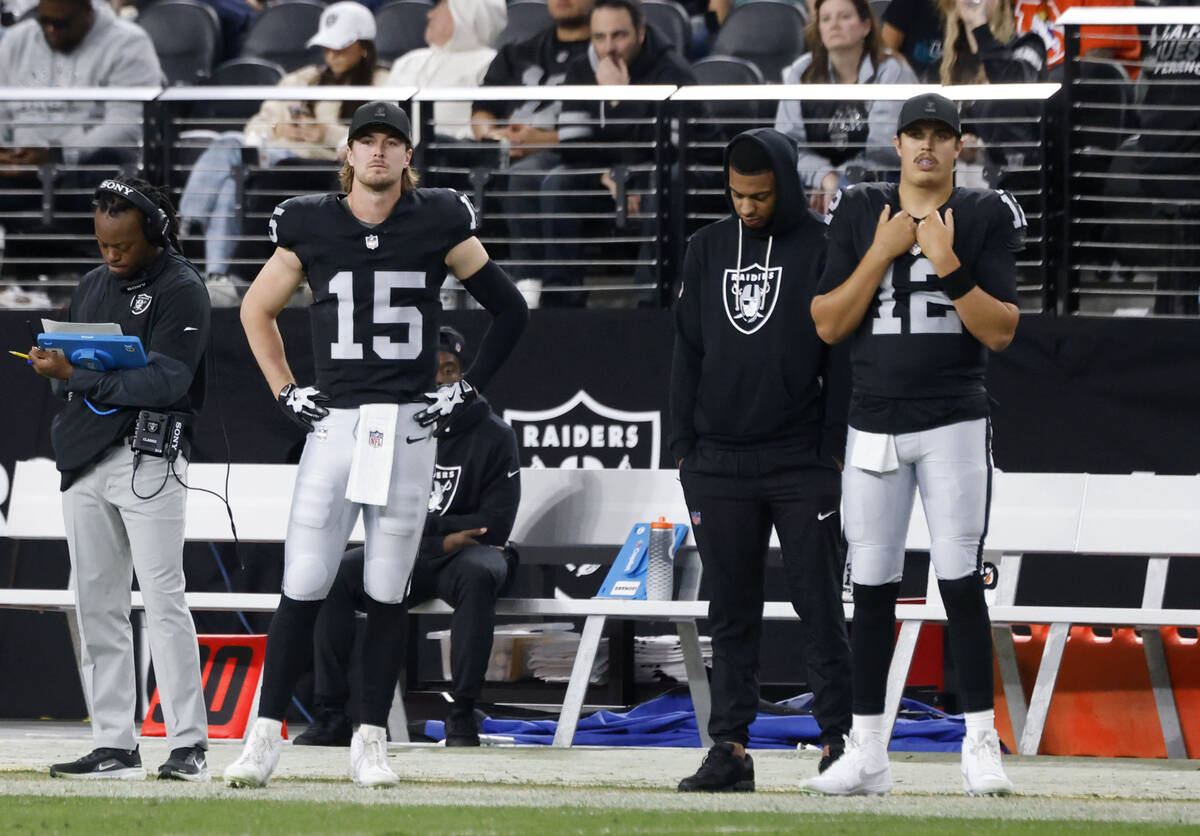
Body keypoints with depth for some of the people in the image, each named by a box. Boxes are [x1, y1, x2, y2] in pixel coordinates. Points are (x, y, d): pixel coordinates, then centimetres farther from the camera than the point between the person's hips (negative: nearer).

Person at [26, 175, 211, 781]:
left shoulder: (181, 289, -5)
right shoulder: (93, 286, 19)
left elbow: (165, 380, -16)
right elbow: (69, 366, 20)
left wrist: (77, 375, -18)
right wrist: (54, 365, -4)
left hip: (148, 456, -7)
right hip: (85, 459, 8)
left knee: (163, 600, -11)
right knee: (96, 606, 5)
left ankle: (189, 743, -10)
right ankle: (114, 747, 8)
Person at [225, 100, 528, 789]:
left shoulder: (438, 224, 2)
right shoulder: (310, 227, 5)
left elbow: (510, 310, 10)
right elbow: (258, 311, 19)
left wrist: (468, 391, 5)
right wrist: (285, 391, 9)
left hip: (409, 430, 0)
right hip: (333, 423, 0)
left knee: (388, 594, 3)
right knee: (303, 588, -5)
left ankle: (372, 741, 10)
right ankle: (267, 735, 1)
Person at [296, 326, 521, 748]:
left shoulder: (494, 436, -2)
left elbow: (494, 524, -8)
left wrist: (424, 525, -10)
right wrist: (442, 538, -12)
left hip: (463, 555, -3)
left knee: (478, 575, -39)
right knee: (332, 575, -25)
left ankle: (462, 716, -37)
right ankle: (331, 714, -25)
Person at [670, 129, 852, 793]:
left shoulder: (822, 249, -1)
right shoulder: (708, 249, 10)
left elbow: (844, 356, -2)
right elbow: (688, 351, 13)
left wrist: (835, 452, -7)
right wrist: (685, 447, 7)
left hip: (802, 464, -4)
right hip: (719, 464, 4)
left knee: (820, 609, -3)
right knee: (730, 613, 5)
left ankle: (839, 739, 1)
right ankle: (729, 748, 7)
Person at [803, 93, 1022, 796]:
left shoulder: (985, 218, 1)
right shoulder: (861, 216, 6)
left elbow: (1001, 332, -7)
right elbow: (828, 326, 0)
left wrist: (948, 267, -18)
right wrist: (883, 252, -9)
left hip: (955, 423, -2)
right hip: (874, 423, 2)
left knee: (962, 582, -8)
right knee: (872, 585, 4)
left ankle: (982, 747, -3)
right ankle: (867, 753, 9)